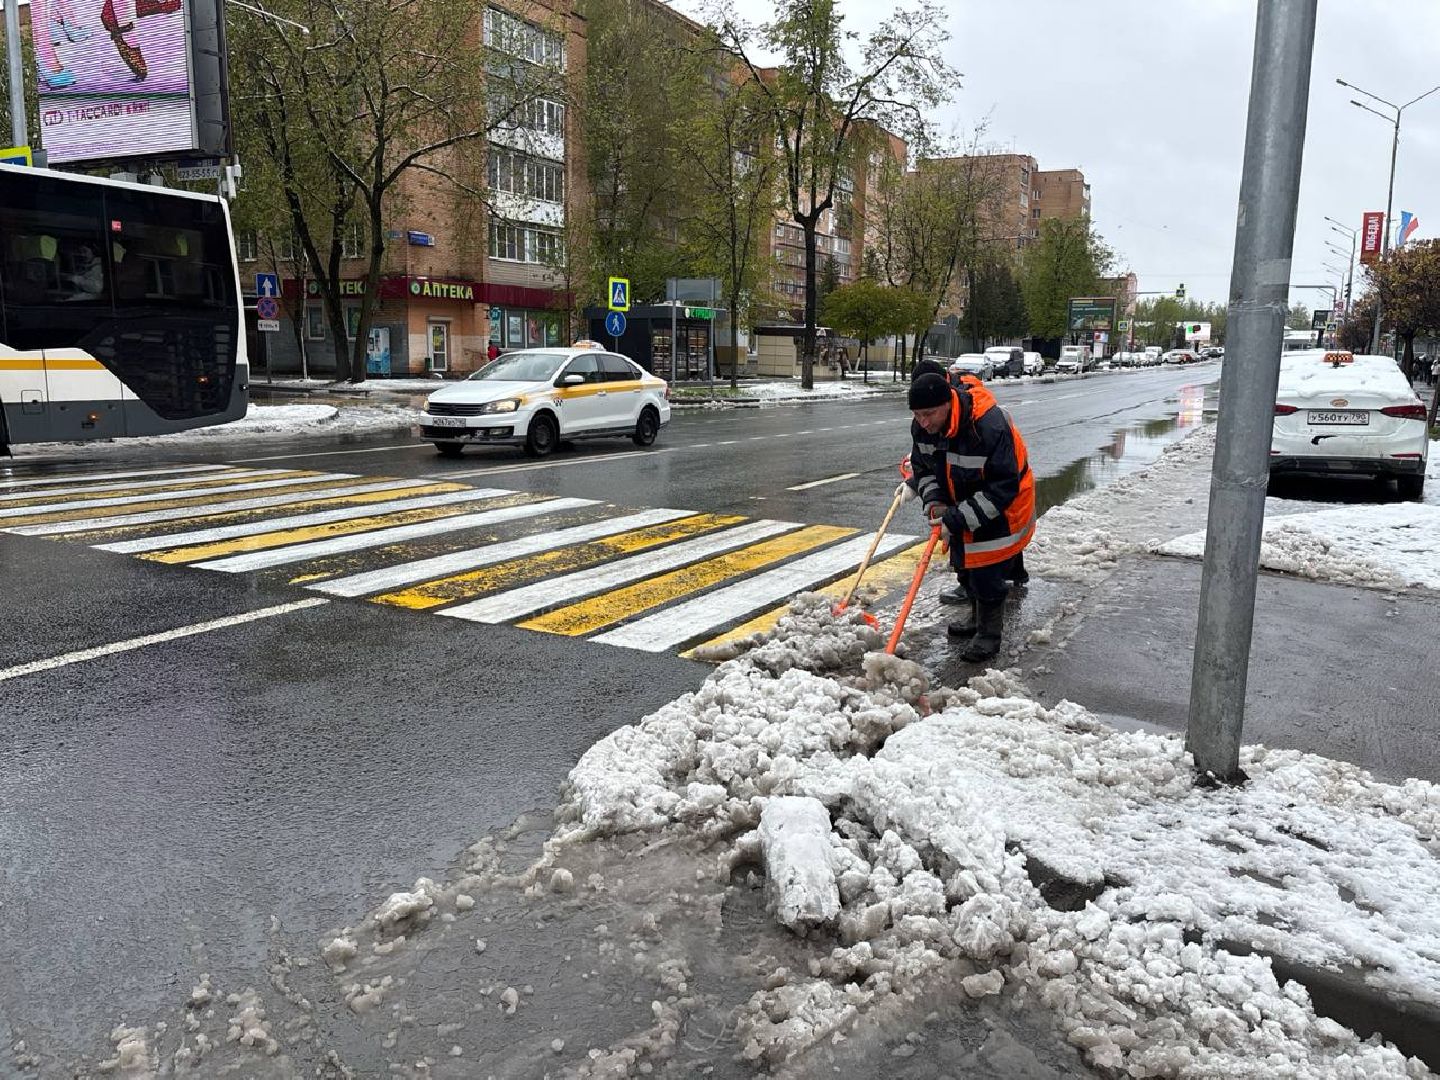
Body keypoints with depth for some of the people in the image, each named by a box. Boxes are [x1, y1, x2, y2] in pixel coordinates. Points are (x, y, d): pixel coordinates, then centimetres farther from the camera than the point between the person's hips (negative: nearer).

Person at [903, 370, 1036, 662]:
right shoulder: (922, 426, -16)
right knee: (965, 563, 18)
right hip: (961, 504, 7)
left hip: (999, 508, -7)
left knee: (988, 569, -7)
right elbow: (923, 466, 1)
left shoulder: (990, 427, -38)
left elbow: (1003, 488, -34)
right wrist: (934, 502, -17)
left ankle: (990, 632, 11)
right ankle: (977, 615, 39)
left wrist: (956, 519, -35)